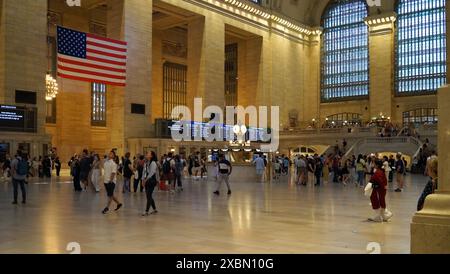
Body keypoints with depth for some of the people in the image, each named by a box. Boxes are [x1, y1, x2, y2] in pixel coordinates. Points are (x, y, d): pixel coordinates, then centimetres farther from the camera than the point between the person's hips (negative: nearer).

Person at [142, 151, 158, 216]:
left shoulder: (153, 163, -12)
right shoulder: (145, 163, 11)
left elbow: (151, 173, -19)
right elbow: (144, 171, 12)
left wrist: (146, 179, -19)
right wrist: (143, 180, 2)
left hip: (152, 181, -8)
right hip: (146, 181, 8)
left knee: (149, 196, -8)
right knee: (148, 196, 12)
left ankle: (147, 211, -4)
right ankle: (155, 209, 24)